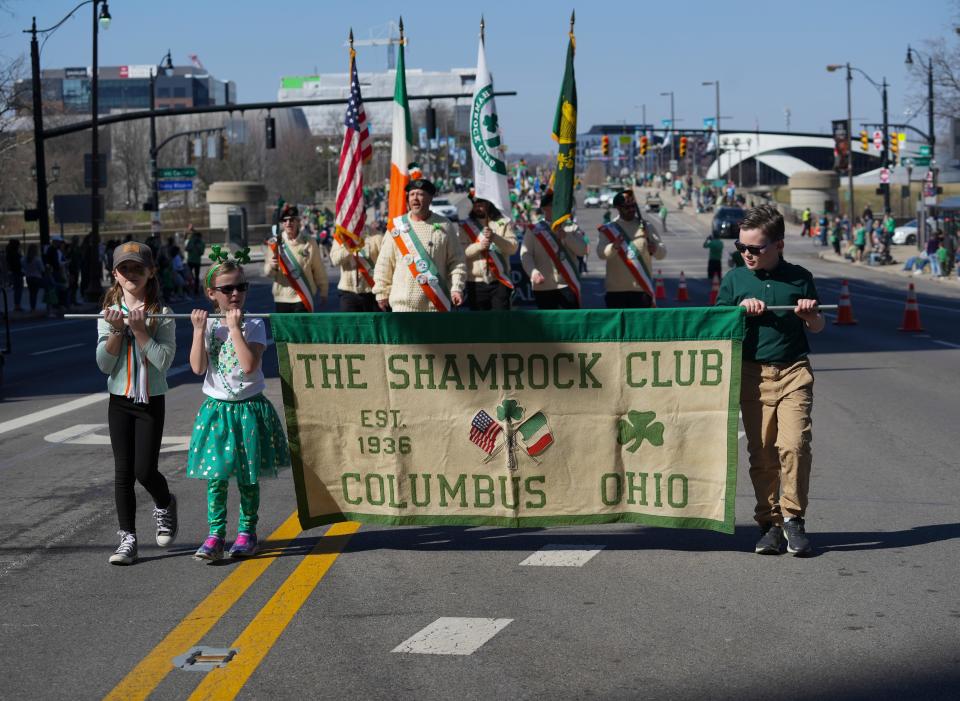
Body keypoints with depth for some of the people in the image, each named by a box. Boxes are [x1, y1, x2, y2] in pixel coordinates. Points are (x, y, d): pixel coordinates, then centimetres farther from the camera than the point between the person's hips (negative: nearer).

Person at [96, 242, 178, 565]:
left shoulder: (161, 315, -6)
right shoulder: (108, 315, 2)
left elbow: (164, 361, -16)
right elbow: (104, 364, -5)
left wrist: (139, 329, -19)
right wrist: (117, 331, -17)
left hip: (151, 401, -2)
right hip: (120, 401, 2)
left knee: (145, 470, -6)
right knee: (123, 471, 2)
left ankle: (164, 505, 27)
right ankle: (127, 538, 10)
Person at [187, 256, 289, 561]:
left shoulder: (253, 325, -4)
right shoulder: (207, 324, 4)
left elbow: (250, 365, -20)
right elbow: (198, 367, -6)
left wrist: (234, 327, -17)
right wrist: (199, 330, -10)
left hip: (249, 409, -2)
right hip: (217, 409, 2)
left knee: (248, 477, 6)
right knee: (215, 475, -2)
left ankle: (247, 532, 19)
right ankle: (215, 534, 3)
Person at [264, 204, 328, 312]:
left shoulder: (309, 243, -4)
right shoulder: (275, 243, -1)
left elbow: (318, 270, 3)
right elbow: (267, 272, -3)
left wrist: (323, 293, 7)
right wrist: (271, 266, -26)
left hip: (303, 298, -2)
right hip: (282, 298, 2)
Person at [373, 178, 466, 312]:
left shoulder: (445, 226, 4)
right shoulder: (397, 226, 4)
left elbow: (457, 261, 4)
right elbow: (384, 263, 8)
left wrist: (457, 288, -7)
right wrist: (382, 292, 5)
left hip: (436, 303, 1)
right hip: (403, 303, 0)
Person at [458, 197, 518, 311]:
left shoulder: (504, 222, 8)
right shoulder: (465, 226, 9)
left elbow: (513, 247, -4)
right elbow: (460, 251, -4)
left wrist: (494, 237, -21)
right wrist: (479, 246, -23)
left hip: (500, 281, -1)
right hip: (476, 282, 1)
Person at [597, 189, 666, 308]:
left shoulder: (645, 227, 6)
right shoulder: (609, 230, 1)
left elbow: (662, 252, 2)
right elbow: (601, 253, -14)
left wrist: (655, 249, -23)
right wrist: (614, 247, -36)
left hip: (642, 288, 1)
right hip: (616, 289, -1)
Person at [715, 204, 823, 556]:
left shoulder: (799, 277, 7)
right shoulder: (734, 279, 9)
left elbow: (817, 327, 15)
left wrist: (809, 314, -8)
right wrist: (741, 310, -6)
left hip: (794, 372, -1)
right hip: (752, 374, 1)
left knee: (794, 444, -14)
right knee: (761, 451, 2)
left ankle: (793, 517, -1)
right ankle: (770, 523, 11)